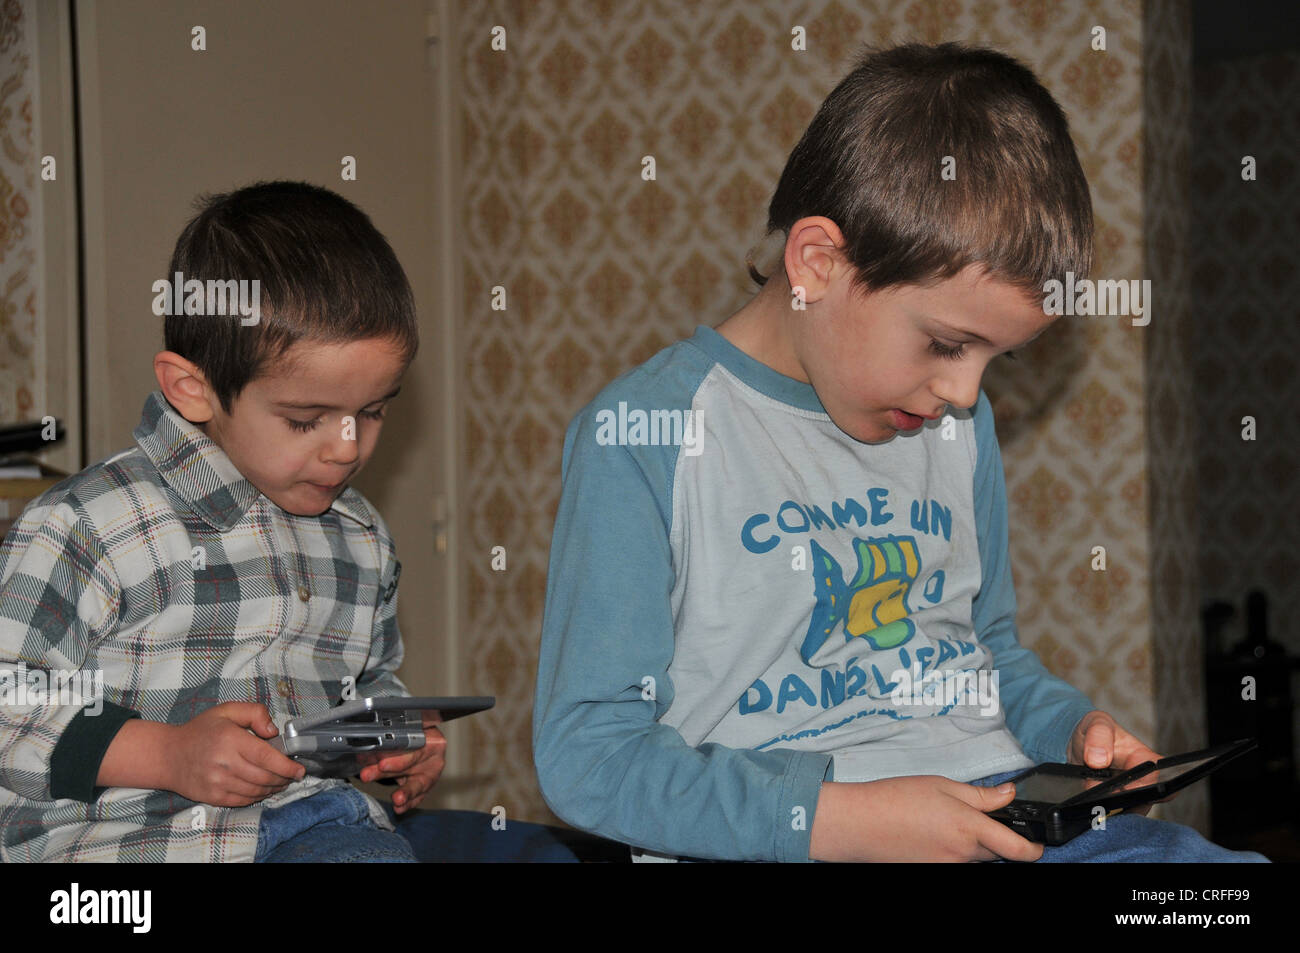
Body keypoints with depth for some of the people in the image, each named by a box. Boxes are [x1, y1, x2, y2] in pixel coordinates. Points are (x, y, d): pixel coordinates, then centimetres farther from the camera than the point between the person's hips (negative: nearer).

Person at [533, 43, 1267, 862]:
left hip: (999, 818, 6)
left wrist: (1073, 728, 8)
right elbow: (586, 755, -9)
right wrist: (842, 819, -17)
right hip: (770, 842, -5)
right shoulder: (639, 435, -7)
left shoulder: (958, 424, 15)